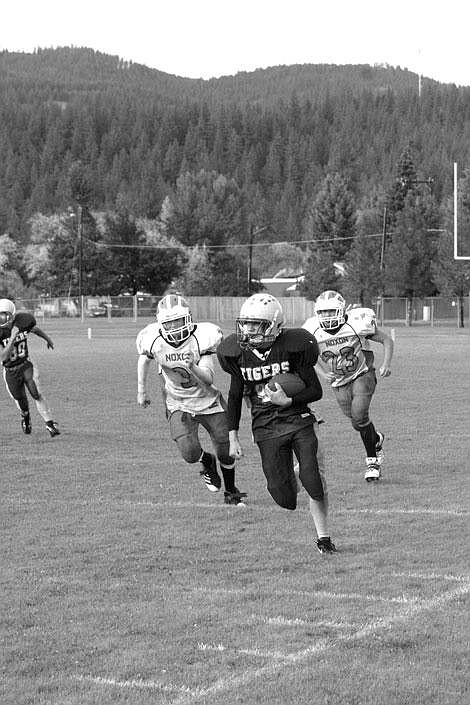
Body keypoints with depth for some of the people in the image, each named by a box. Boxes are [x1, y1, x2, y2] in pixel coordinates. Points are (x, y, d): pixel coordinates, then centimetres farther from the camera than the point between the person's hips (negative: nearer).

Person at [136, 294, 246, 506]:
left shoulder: (202, 338, -23)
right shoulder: (153, 341, -18)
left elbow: (208, 379, -23)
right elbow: (144, 359, 7)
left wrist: (192, 368, -42)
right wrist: (141, 390, 12)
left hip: (207, 400, 0)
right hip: (179, 405, 0)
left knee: (226, 452, 5)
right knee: (190, 453, -17)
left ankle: (231, 492, 33)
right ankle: (207, 462, 21)